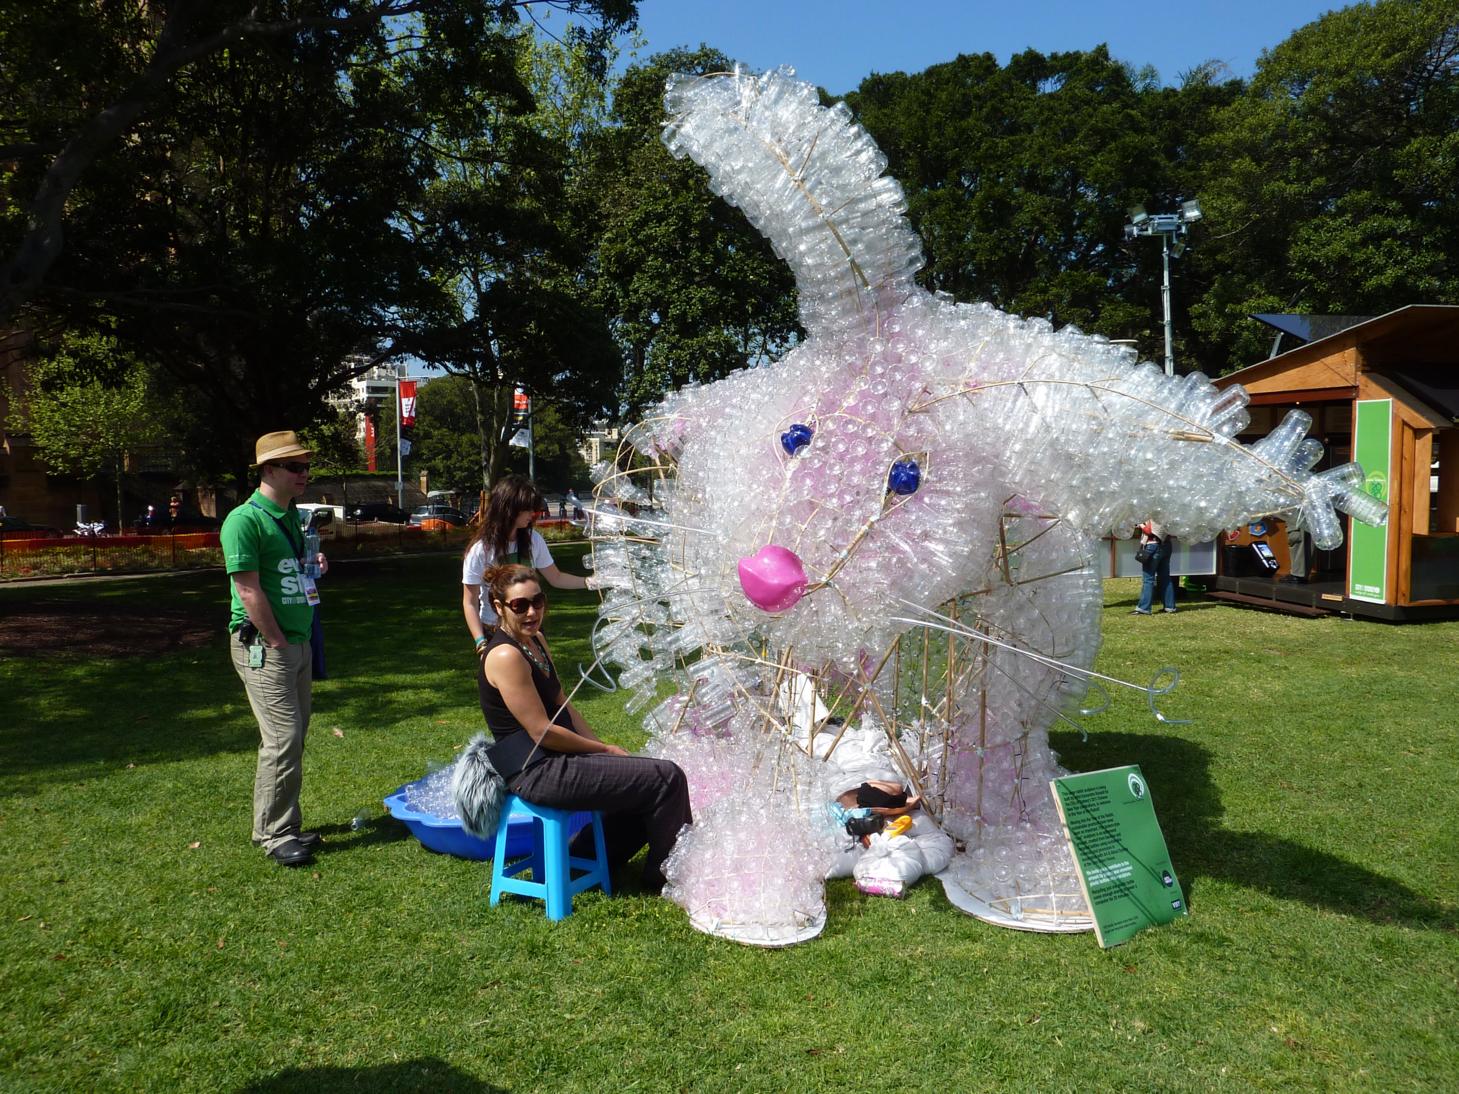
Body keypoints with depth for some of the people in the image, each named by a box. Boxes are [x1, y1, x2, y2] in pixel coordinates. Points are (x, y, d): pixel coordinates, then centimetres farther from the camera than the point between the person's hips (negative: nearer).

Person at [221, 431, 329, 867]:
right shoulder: (245, 519, -14)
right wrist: (277, 642, -16)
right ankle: (274, 835, 3)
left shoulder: (293, 516, 14)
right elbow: (249, 590, -18)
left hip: (297, 642, 9)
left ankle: (284, 826, 25)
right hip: (263, 646, -9)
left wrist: (315, 567, 5)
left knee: (294, 736, 14)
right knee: (283, 738, -9)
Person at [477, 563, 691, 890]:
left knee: (645, 784, 16)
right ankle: (665, 875, 10)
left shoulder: (537, 640, 11)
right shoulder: (505, 656, -19)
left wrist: (601, 747, 4)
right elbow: (542, 731, -19)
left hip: (554, 761, 10)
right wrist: (605, 750, -9)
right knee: (667, 778, -9)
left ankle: (585, 855, 25)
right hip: (536, 772, -10)